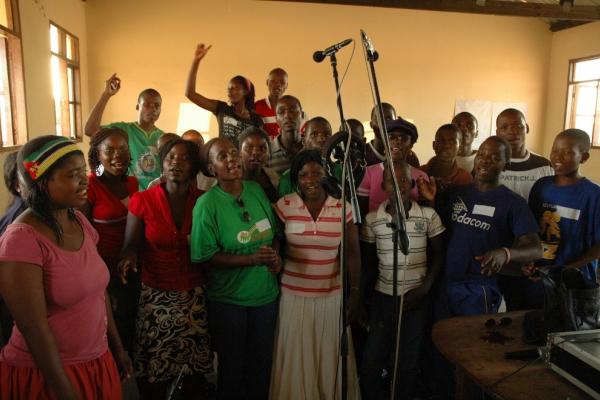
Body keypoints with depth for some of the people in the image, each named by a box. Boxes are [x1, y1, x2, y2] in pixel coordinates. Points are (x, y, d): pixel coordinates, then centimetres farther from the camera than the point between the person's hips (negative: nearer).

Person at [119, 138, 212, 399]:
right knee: (153, 369, 6)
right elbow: (131, 245, -4)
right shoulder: (143, 201, -6)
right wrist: (129, 257, -25)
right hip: (156, 297, -1)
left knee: (195, 367, 7)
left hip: (196, 297, 1)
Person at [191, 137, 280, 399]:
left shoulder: (256, 190, -1)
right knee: (232, 367, 16)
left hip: (266, 294, 4)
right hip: (228, 299, -4)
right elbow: (206, 257, -15)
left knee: (262, 364, 20)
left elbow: (274, 231, 10)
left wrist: (276, 256, -10)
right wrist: (251, 259, -23)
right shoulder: (207, 204, -15)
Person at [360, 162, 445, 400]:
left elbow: (438, 256, 2)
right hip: (383, 296, 1)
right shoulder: (372, 220, -5)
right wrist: (367, 294, 2)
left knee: (409, 362, 11)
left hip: (417, 297, 0)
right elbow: (368, 260, 6)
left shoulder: (429, 216, -6)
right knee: (371, 362, 6)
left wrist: (424, 289, -8)